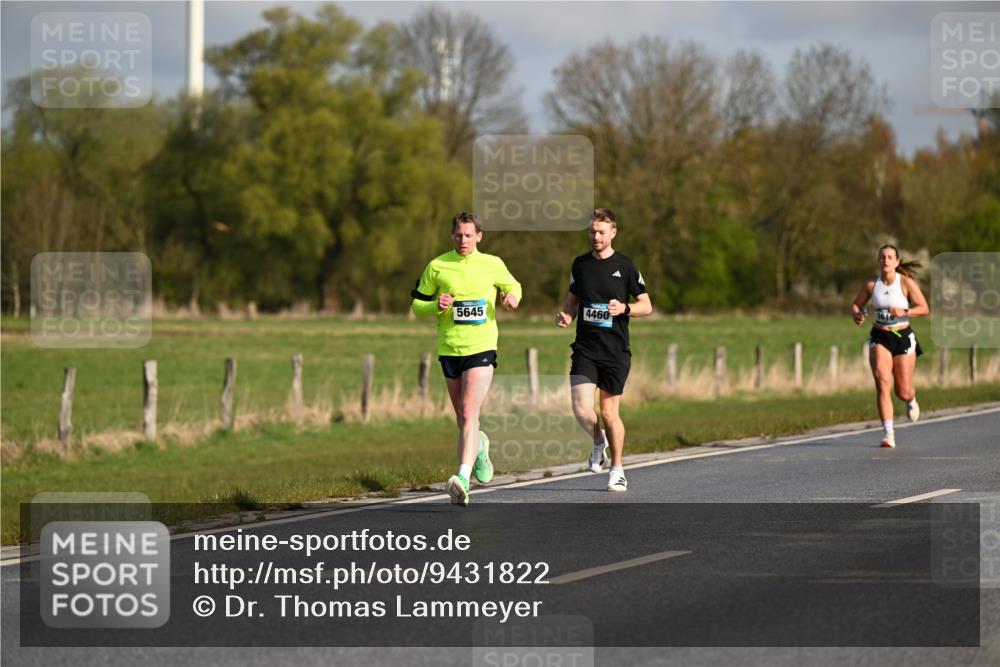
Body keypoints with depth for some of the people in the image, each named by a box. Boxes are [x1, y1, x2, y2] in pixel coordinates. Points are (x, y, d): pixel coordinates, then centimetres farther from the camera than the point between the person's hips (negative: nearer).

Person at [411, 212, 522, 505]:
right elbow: (417, 304, 8)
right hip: (449, 348, 2)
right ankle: (479, 447, 47)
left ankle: (463, 478, -25)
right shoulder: (437, 266, 2)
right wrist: (436, 306, -13)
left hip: (482, 348, -2)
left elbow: (512, 285, 22)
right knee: (462, 417, 13)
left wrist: (512, 297, -1)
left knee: (469, 414, -16)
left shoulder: (493, 265, 3)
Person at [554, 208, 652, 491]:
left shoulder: (625, 266, -1)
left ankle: (617, 470, 19)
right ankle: (599, 441, 20)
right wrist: (565, 315, -1)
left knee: (610, 413, 2)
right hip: (585, 348, 2)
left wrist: (624, 308, -16)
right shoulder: (580, 264, 8)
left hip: (615, 351, -2)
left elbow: (646, 306, 3)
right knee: (582, 409, -13)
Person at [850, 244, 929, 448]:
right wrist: (857, 314, -9)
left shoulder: (906, 283, -7)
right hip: (879, 338, 1)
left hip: (903, 338, -1)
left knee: (903, 392, 3)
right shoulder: (871, 285, 1)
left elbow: (924, 308, -9)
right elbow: (856, 304, 14)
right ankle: (888, 433, -20)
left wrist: (903, 312, -24)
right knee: (882, 381, -20)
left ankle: (911, 400, 44)